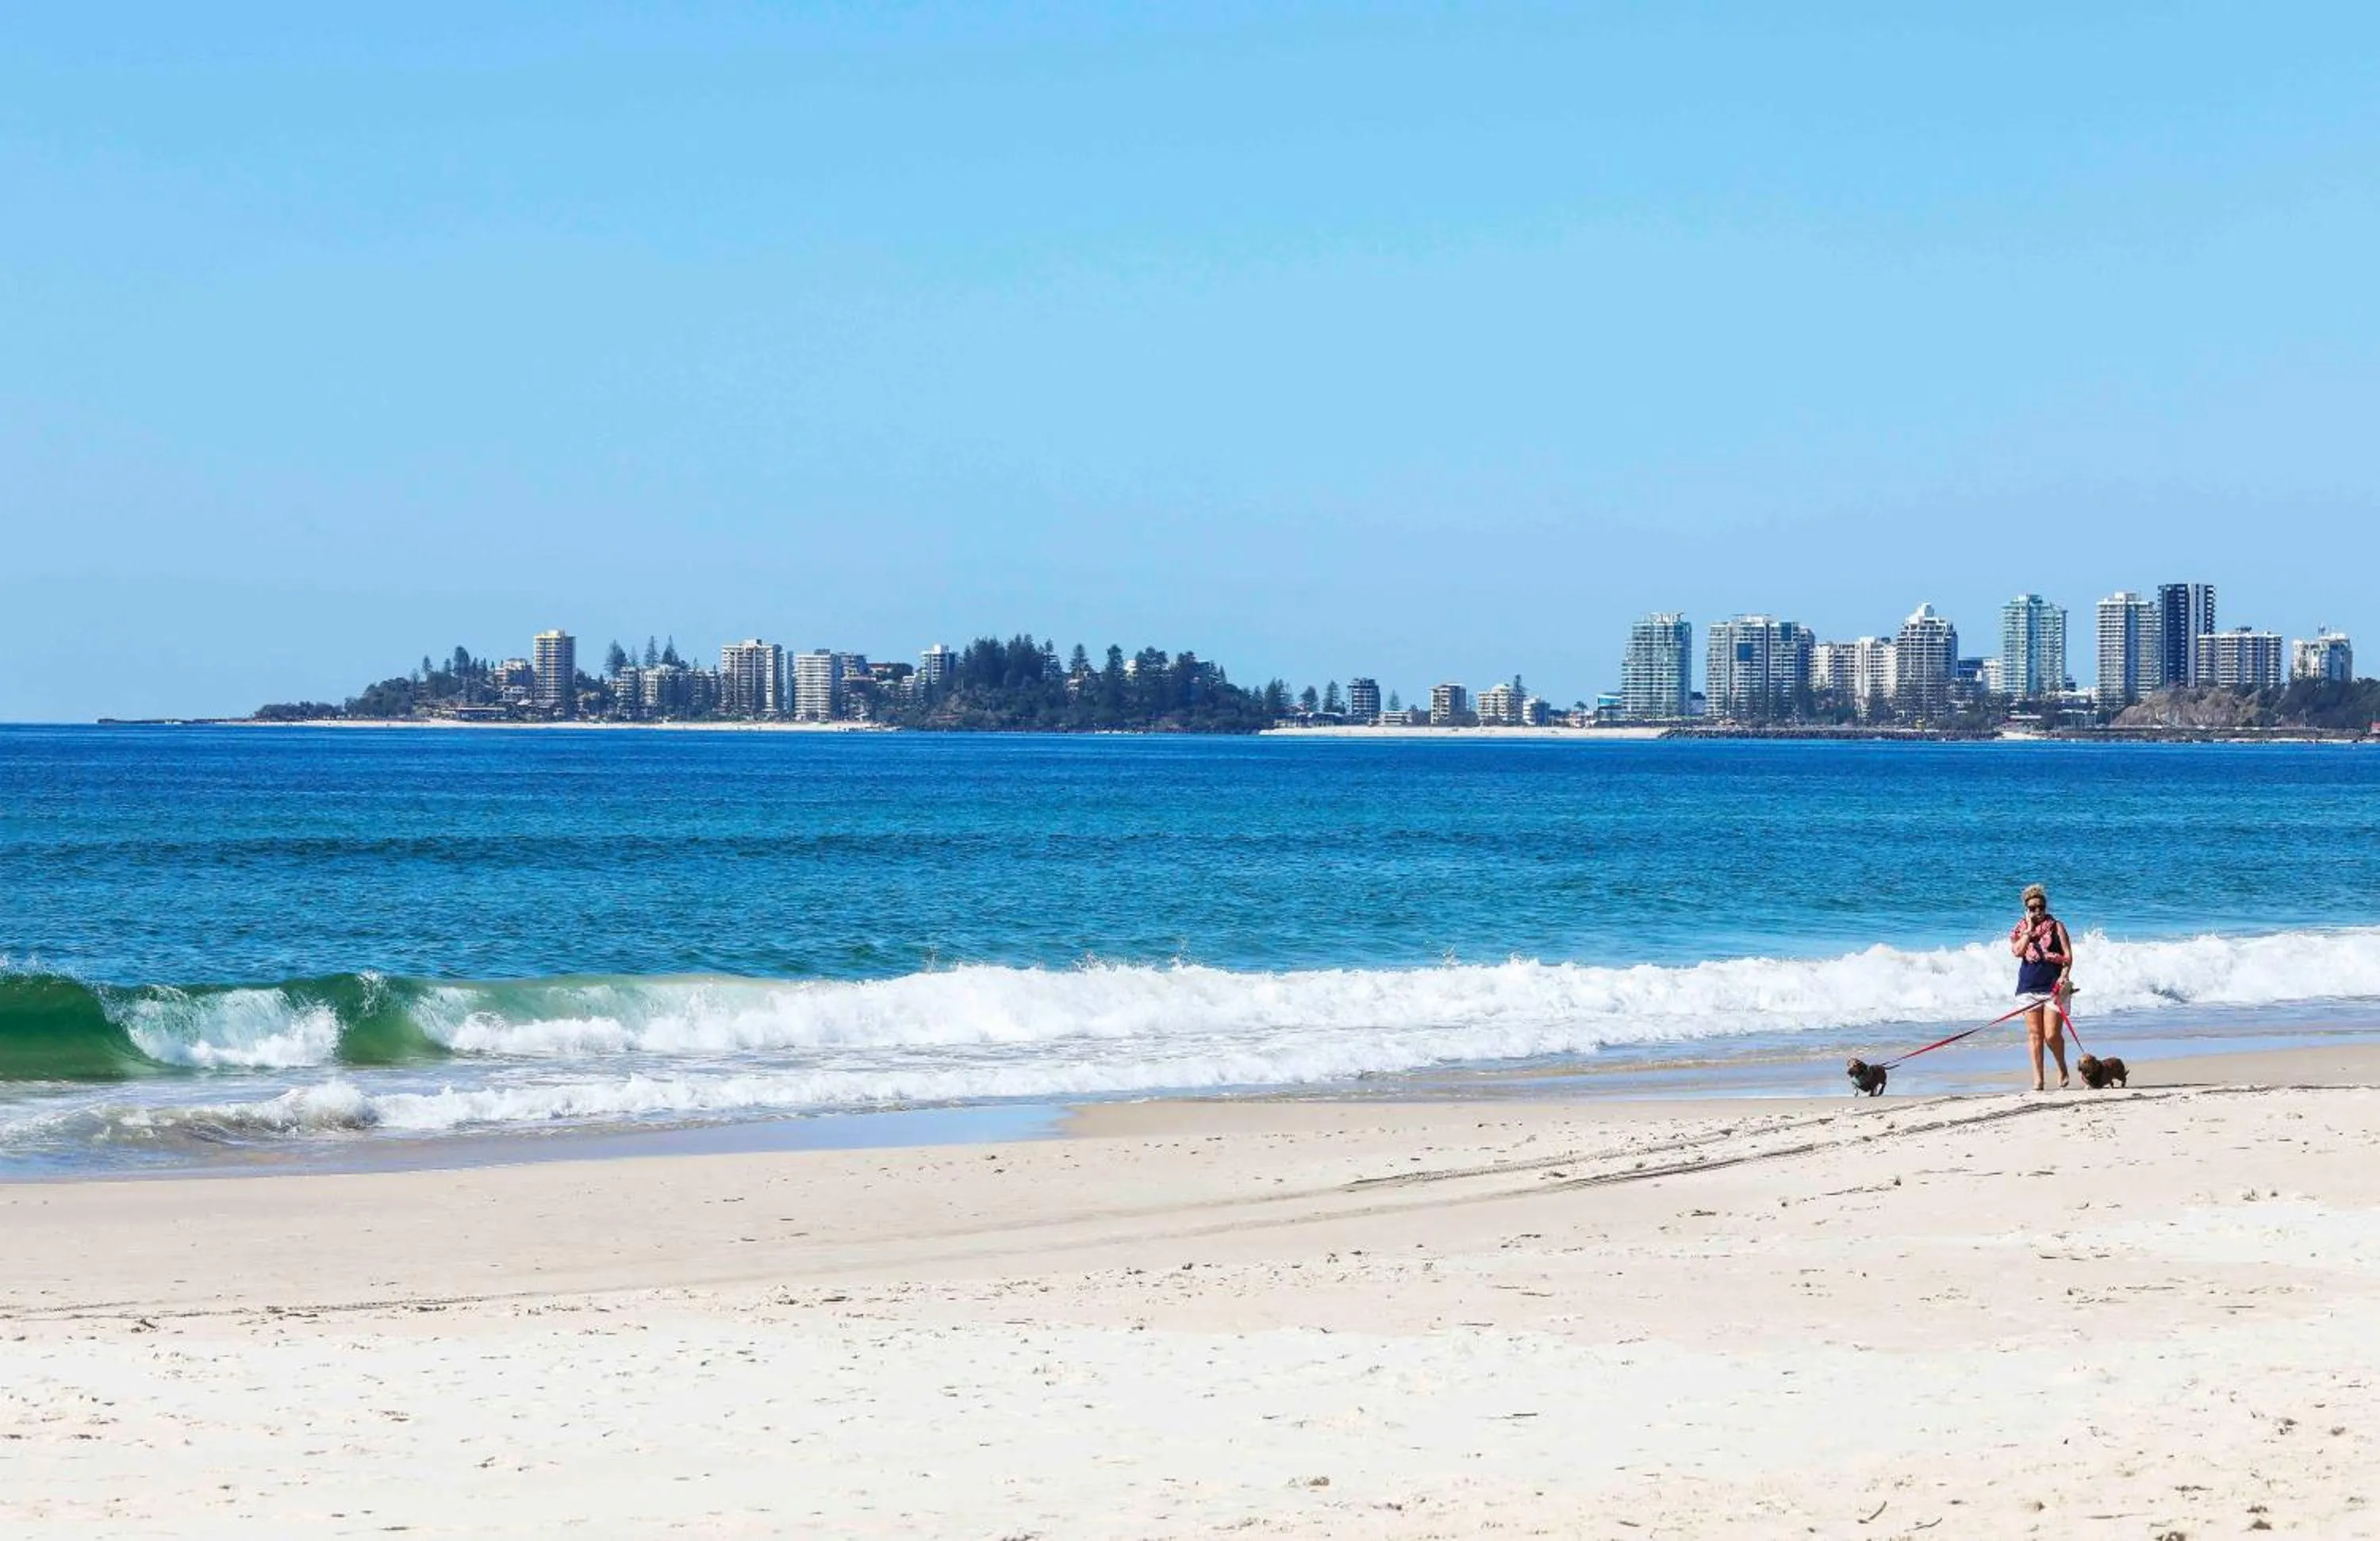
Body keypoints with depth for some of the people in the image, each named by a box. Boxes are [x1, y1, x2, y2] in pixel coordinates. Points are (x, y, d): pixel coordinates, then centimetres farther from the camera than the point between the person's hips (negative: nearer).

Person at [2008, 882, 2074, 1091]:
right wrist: (2029, 930, -7)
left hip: (2053, 986, -3)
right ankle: (2038, 1080, 4)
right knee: (2034, 1034, 1)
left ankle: (2062, 1069, 17)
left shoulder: (2056, 926, 5)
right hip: (2029, 986, 3)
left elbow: (2068, 955, -2)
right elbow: (2017, 951, -7)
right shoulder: (2021, 929, 10)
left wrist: (2064, 975, -17)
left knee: (2052, 1035, -9)